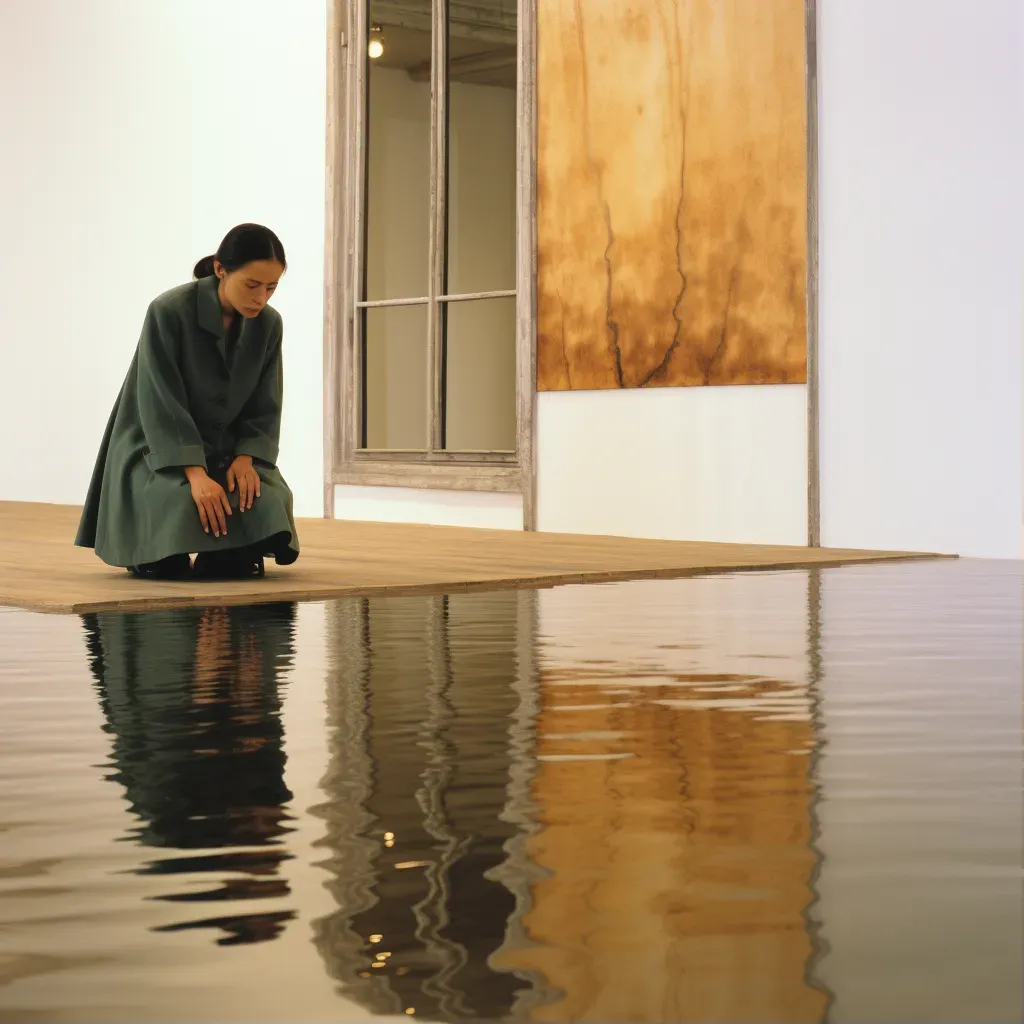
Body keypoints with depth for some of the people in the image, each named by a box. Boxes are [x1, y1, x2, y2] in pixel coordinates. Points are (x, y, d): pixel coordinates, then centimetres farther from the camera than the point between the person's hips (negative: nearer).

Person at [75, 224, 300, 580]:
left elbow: (265, 407, 1)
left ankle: (232, 557, 8)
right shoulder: (169, 312, -21)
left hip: (223, 449, 4)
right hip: (156, 450, -4)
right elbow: (161, 405, -24)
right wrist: (196, 474, -35)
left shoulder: (268, 324, -5)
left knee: (265, 503, -26)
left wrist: (245, 458, -19)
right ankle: (148, 553, 0)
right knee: (186, 508, -35)